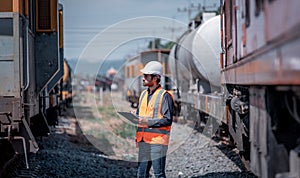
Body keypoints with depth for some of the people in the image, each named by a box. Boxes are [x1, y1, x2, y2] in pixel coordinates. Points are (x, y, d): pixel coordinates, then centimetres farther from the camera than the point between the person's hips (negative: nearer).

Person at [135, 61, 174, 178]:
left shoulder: (164, 96, -7)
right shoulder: (143, 94, 17)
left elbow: (167, 120, -12)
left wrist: (148, 122, -19)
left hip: (157, 141, -7)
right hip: (143, 141, 7)